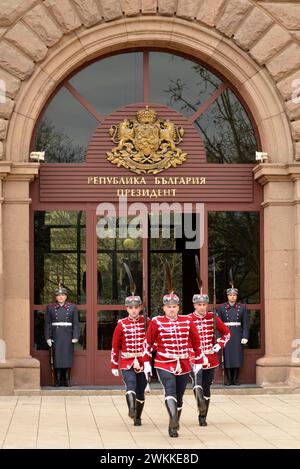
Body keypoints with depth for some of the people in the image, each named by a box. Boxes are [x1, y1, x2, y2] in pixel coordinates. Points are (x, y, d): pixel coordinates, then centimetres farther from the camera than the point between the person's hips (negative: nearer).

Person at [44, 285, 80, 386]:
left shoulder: (72, 308, 7)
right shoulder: (50, 308, 7)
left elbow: (76, 323, 4)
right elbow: (47, 324, 5)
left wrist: (75, 337, -5)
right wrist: (48, 338, -2)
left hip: (68, 336, 0)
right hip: (56, 336, 0)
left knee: (67, 357, -1)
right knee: (57, 357, -3)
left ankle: (67, 380, 5)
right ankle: (58, 381, 1)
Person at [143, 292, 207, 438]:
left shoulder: (187, 321, 5)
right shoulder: (156, 322, -2)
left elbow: (196, 342, 12)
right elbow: (148, 343, 3)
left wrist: (199, 361, 12)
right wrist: (146, 363, 0)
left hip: (184, 365, 3)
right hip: (164, 365, -3)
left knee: (179, 397, 7)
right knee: (170, 392, -22)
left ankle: (174, 426, 20)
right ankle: (174, 422, -37)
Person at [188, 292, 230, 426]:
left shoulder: (213, 317, 4)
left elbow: (226, 333, 12)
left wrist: (218, 346, 0)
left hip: (210, 358, 3)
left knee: (206, 387, 7)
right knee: (197, 381, -28)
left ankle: (203, 416, 19)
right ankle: (201, 407, -44)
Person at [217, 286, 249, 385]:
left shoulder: (242, 308, 4)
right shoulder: (222, 308, 4)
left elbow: (245, 324, 2)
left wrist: (245, 337, -6)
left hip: (238, 335, 0)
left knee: (237, 356, -1)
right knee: (227, 357, -1)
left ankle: (235, 379, 6)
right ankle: (229, 379, 4)